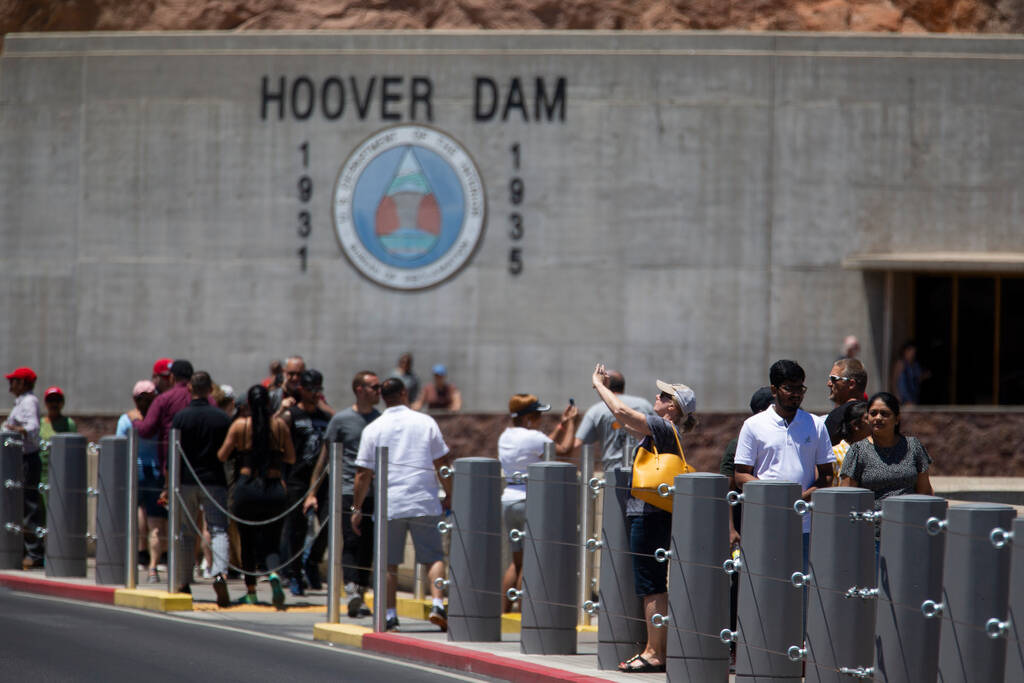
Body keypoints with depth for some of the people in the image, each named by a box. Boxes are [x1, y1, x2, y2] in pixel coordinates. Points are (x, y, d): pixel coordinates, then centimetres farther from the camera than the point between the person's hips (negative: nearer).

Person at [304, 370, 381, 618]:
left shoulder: (381, 420, 11)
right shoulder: (342, 419, 0)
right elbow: (325, 456, 4)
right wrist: (312, 491, 1)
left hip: (374, 493, 4)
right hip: (348, 491, -4)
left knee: (368, 546, 3)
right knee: (351, 543, -14)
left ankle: (360, 594, 10)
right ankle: (351, 591, -22)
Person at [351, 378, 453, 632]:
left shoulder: (373, 429, 2)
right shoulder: (425, 422, 3)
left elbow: (363, 474, 1)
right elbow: (442, 463, 5)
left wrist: (356, 509, 8)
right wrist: (449, 496, 16)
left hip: (389, 505, 0)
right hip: (424, 503, 0)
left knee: (388, 563, 7)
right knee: (434, 557, 4)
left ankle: (389, 615, 5)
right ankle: (437, 604, -14)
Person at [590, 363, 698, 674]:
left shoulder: (663, 428, -13)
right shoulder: (663, 431, 16)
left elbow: (622, 412, -20)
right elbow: (625, 420, 29)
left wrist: (599, 385, -6)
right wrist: (604, 387, 27)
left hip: (650, 516, -10)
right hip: (648, 515, 10)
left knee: (651, 586, -8)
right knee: (651, 586, 13)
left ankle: (655, 654, -8)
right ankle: (654, 648, 17)